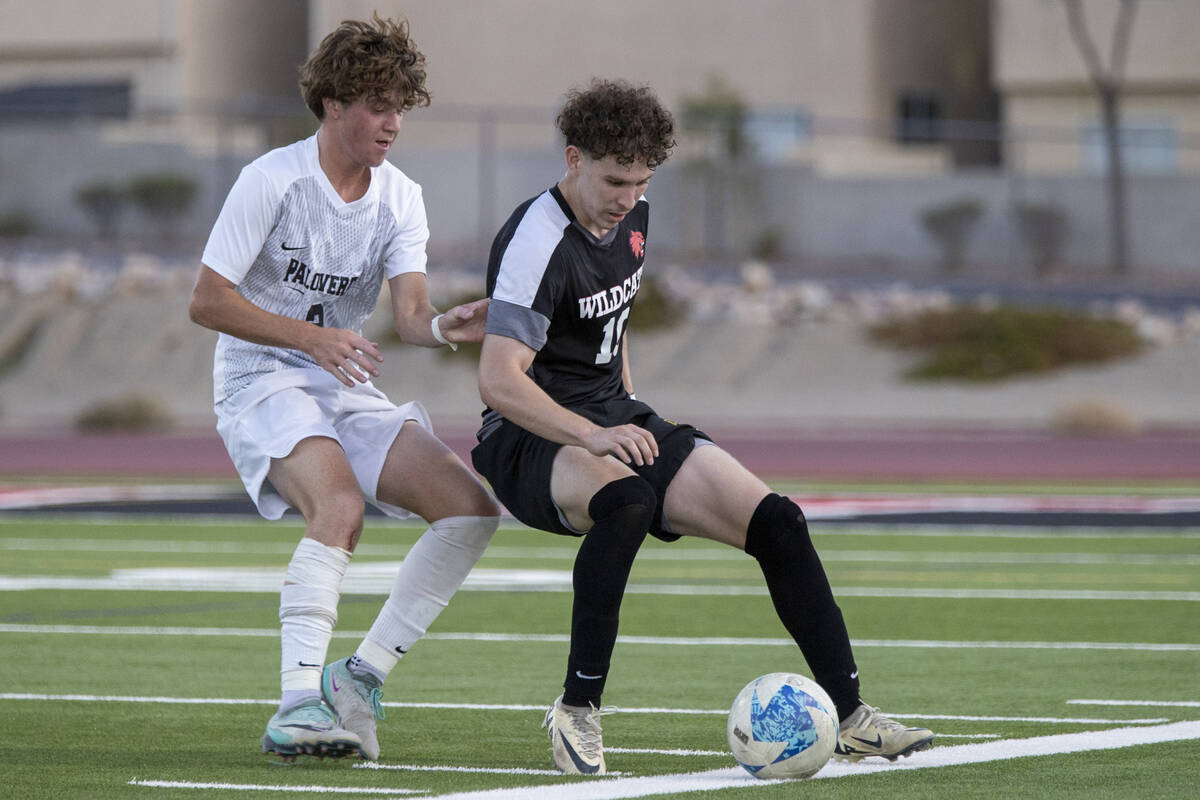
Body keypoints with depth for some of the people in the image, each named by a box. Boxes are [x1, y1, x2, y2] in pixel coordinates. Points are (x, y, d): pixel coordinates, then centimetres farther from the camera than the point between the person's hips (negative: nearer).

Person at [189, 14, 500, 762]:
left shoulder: (400, 198, 4)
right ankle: (298, 704, -37)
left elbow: (410, 313, -8)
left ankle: (362, 675, -3)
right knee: (340, 505, -34)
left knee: (472, 507, -9)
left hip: (348, 390, 7)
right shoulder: (273, 180, -12)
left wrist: (445, 327, -33)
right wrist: (312, 337, -25)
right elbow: (207, 300, -14)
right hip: (263, 381, -6)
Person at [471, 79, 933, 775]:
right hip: (534, 438, -8)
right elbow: (499, 381, -28)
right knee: (626, 498, -41)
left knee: (776, 521, -10)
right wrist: (594, 436, -38)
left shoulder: (631, 216, 7)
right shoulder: (538, 243, -19)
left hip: (619, 423, 8)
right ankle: (578, 710, -27)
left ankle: (850, 716, -6)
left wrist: (630, 417, 18)